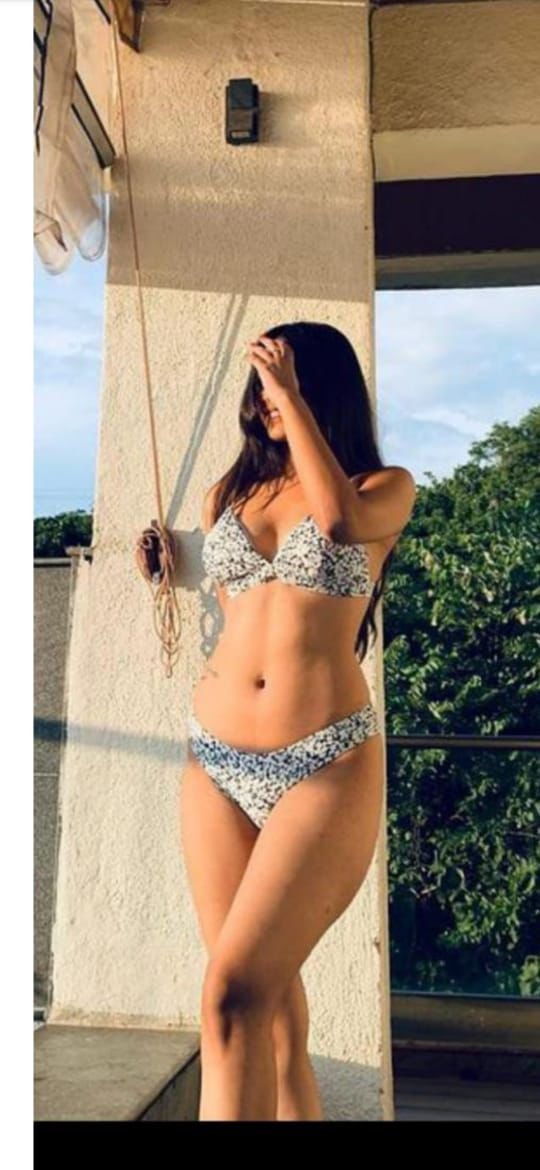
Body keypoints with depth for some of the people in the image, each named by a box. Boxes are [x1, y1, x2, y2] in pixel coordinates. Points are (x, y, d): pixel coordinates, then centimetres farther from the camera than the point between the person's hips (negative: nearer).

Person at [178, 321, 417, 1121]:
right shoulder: (227, 494, 15)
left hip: (325, 765, -4)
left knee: (233, 993, -16)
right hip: (214, 763, 5)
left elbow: (339, 518, -19)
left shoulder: (387, 487, 4)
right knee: (273, 1006, 8)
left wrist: (293, 396, -12)